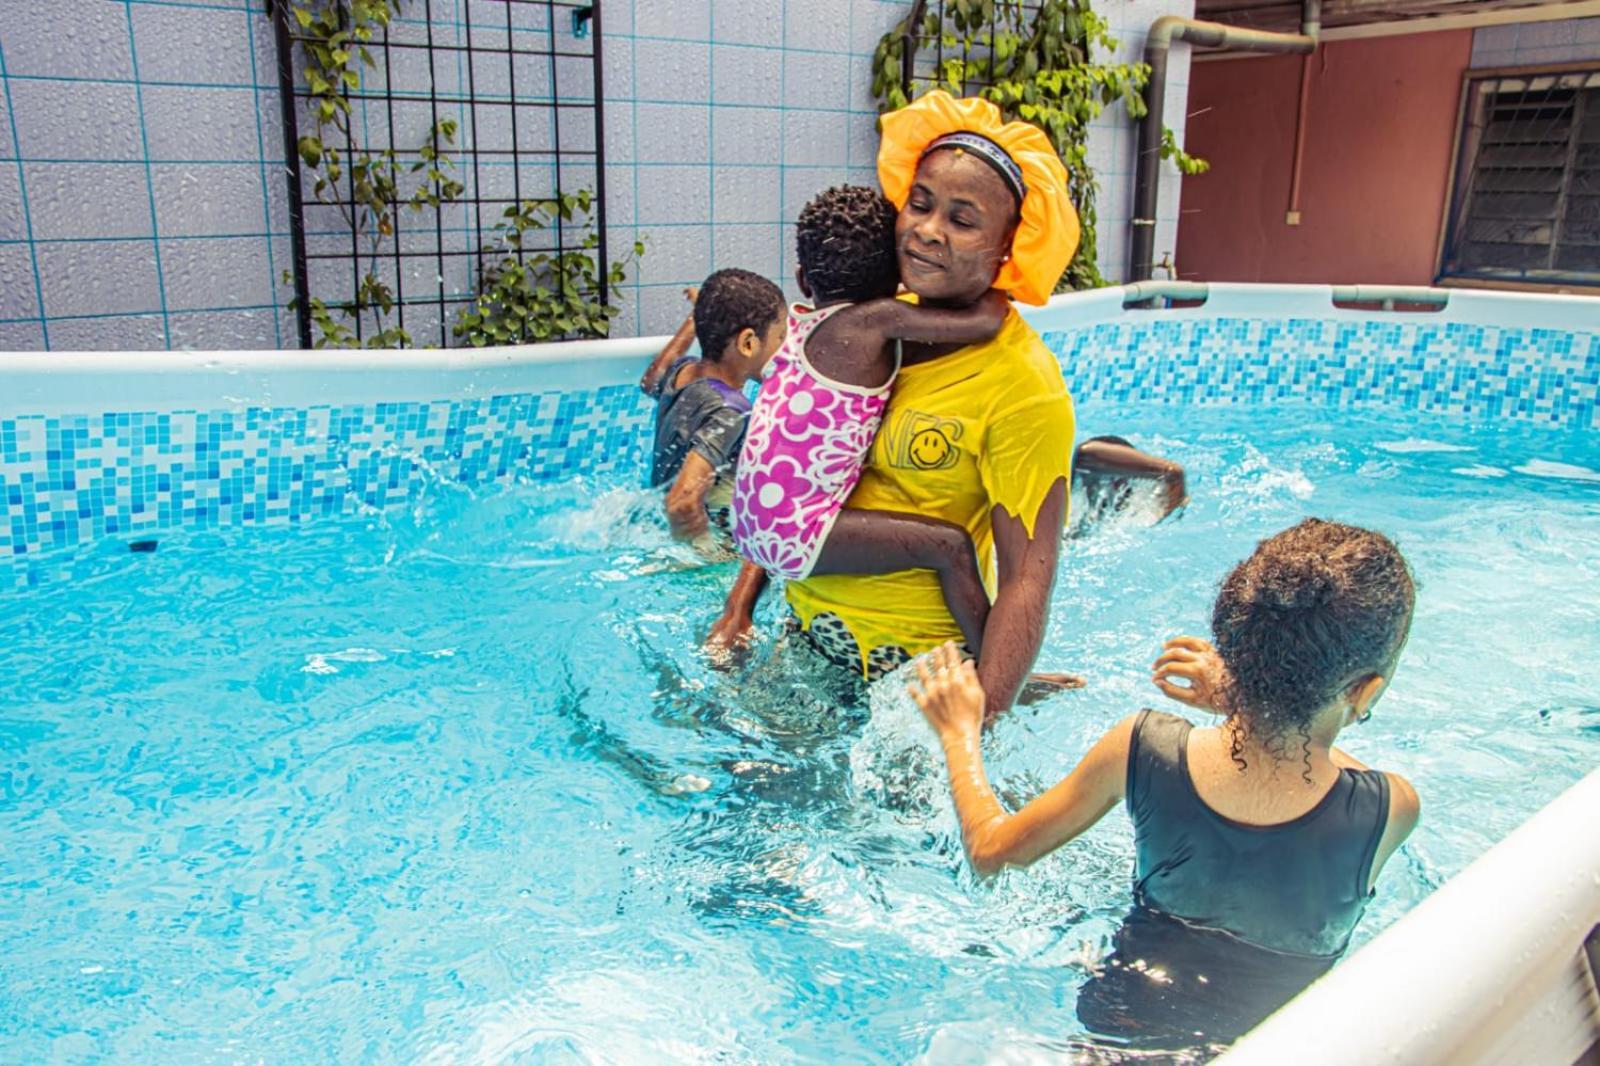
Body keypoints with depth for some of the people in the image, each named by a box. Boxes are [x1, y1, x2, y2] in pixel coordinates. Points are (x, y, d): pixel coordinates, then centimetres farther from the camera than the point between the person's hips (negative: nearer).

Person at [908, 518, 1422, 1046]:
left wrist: (959, 729, 7)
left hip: (1119, 1024, 1)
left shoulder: (1141, 748, -24)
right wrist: (1236, 698, 4)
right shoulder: (1391, 811, -27)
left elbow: (989, 849, -8)